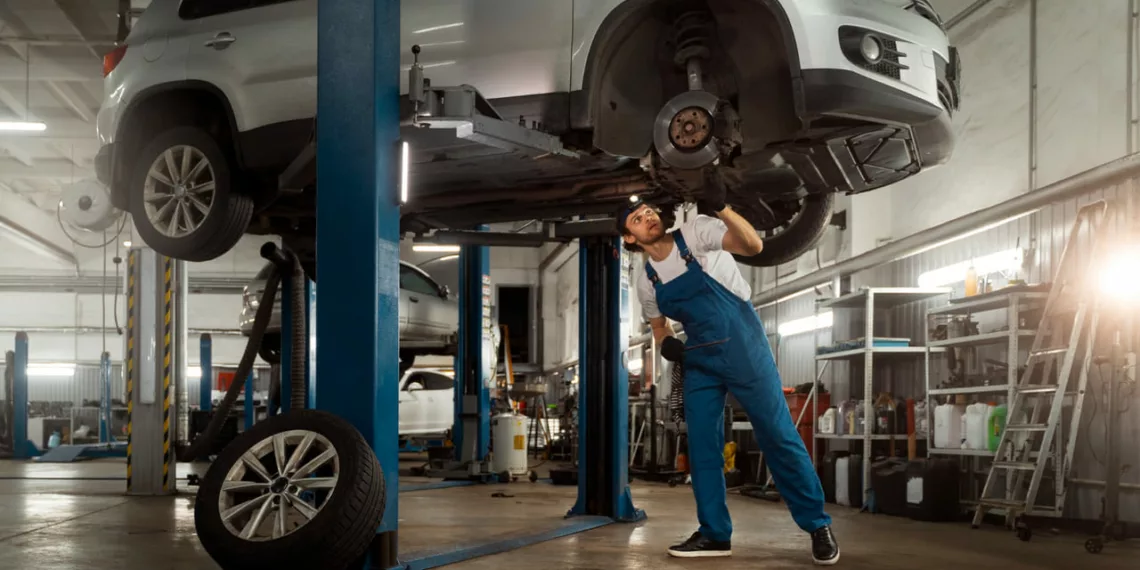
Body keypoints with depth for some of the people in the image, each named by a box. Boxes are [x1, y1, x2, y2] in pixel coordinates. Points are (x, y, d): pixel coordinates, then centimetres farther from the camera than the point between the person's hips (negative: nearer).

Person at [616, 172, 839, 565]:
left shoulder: (695, 234, -11)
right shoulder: (647, 283, 4)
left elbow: (752, 245, -25)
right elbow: (658, 325, 19)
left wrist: (721, 208, -41)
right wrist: (666, 343, -6)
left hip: (743, 348, -5)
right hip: (700, 360, 5)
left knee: (778, 435, -4)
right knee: (701, 446, 3)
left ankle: (817, 525, 5)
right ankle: (714, 534, 14)